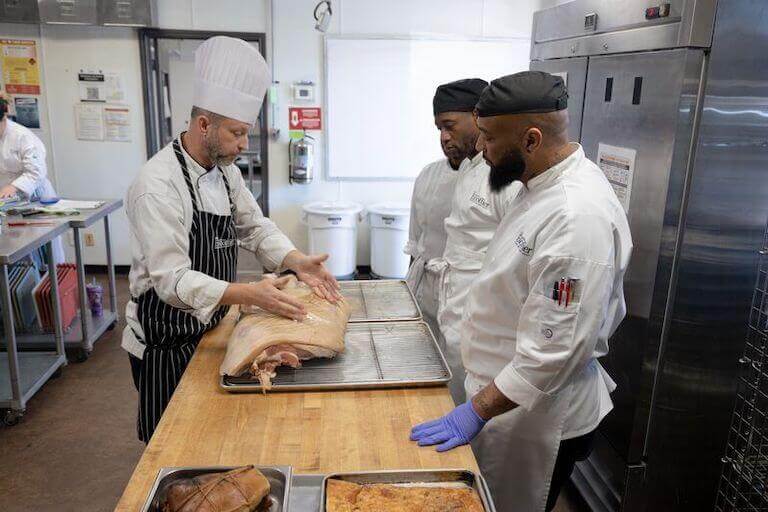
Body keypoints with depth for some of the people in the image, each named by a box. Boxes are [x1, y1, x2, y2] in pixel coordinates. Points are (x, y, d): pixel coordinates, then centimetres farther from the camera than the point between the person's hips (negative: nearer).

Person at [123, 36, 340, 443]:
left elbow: (254, 227, 8)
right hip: (167, 343, -8)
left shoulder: (225, 171, 3)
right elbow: (172, 280, -29)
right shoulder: (158, 185, -26)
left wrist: (297, 261, -10)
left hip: (208, 328, 8)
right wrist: (248, 294, -40)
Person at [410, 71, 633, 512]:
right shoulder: (547, 186, 4)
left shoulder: (578, 216, -29)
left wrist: (476, 412, -22)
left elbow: (555, 349, -29)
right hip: (507, 400, 9)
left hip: (535, 420, -9)